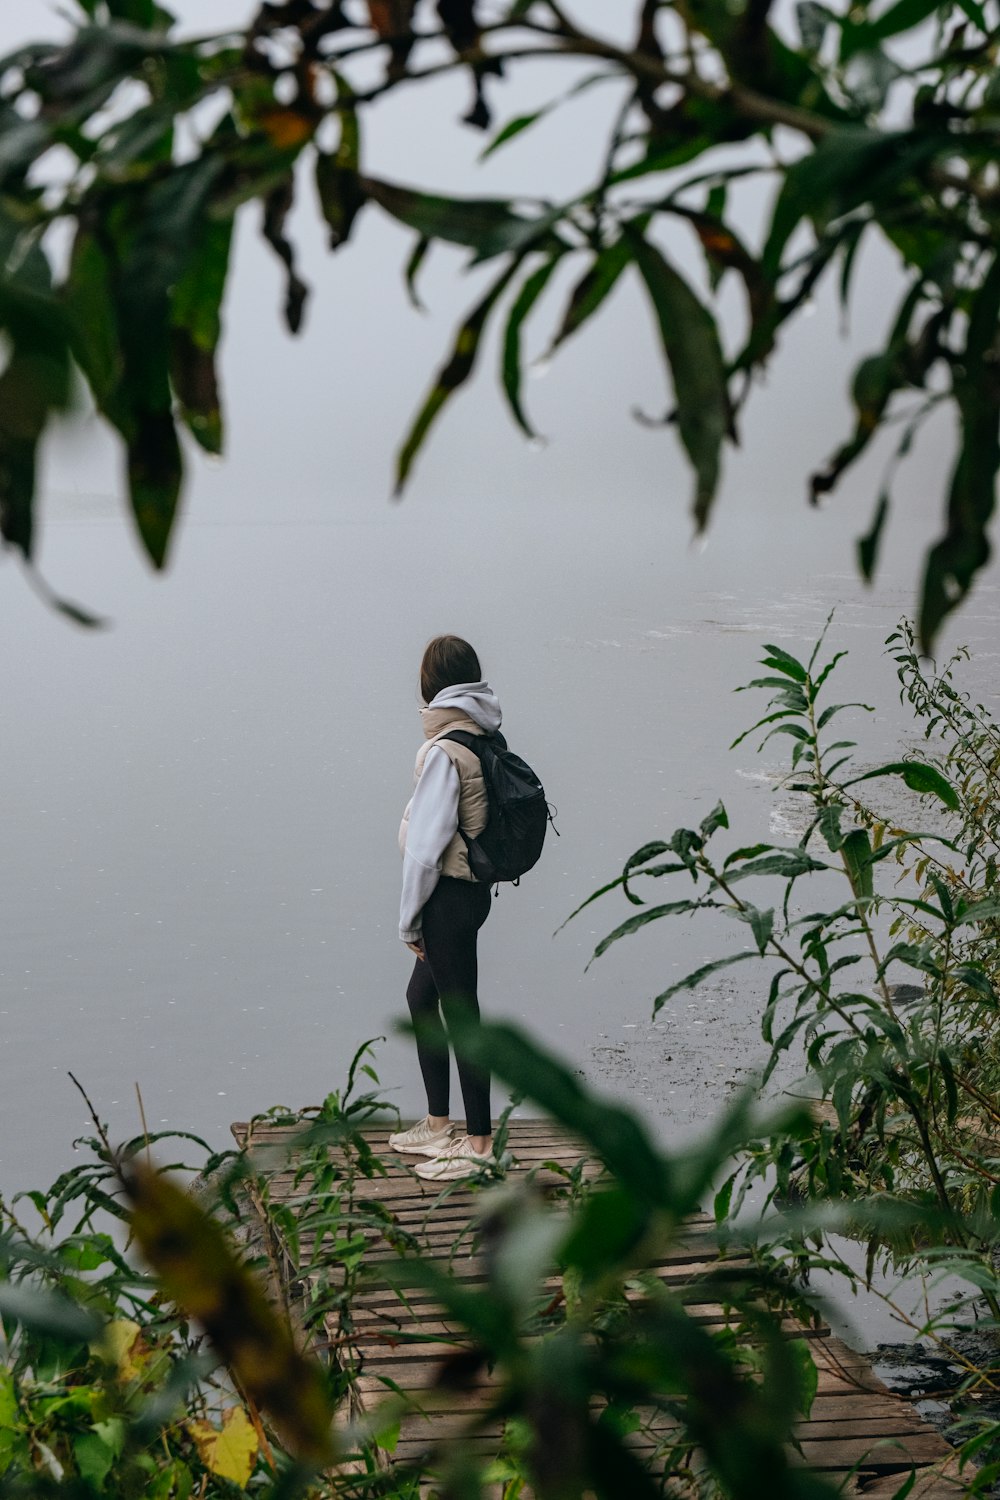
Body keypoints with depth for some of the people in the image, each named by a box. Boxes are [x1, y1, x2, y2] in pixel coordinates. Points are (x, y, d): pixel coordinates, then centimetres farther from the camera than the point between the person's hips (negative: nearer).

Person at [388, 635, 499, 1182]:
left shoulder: (445, 751, -20)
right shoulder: (486, 738, 7)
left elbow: (426, 845, -19)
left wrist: (410, 921, -8)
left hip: (450, 896, -9)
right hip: (474, 886, 9)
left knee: (461, 1013, 0)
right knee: (421, 997, 21)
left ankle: (479, 1145, 10)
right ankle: (437, 1126, 31)